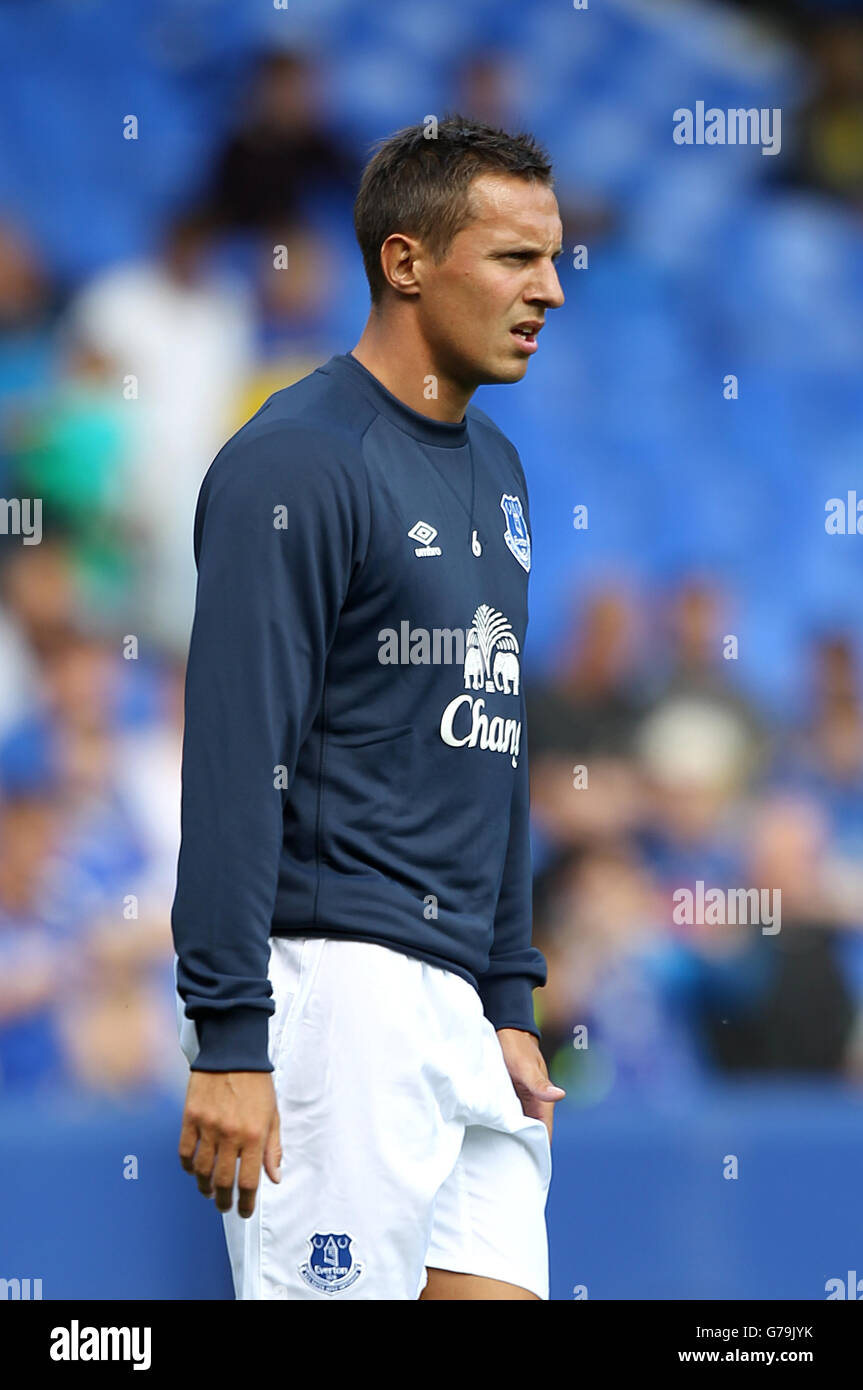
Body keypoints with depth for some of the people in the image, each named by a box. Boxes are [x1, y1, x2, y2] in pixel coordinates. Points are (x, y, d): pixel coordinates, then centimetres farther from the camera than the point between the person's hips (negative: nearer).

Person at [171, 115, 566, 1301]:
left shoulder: (493, 468, 17)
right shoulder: (296, 463, -10)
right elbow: (235, 759, -15)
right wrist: (227, 1044, -19)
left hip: (458, 1002, 8)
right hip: (337, 988, -8)